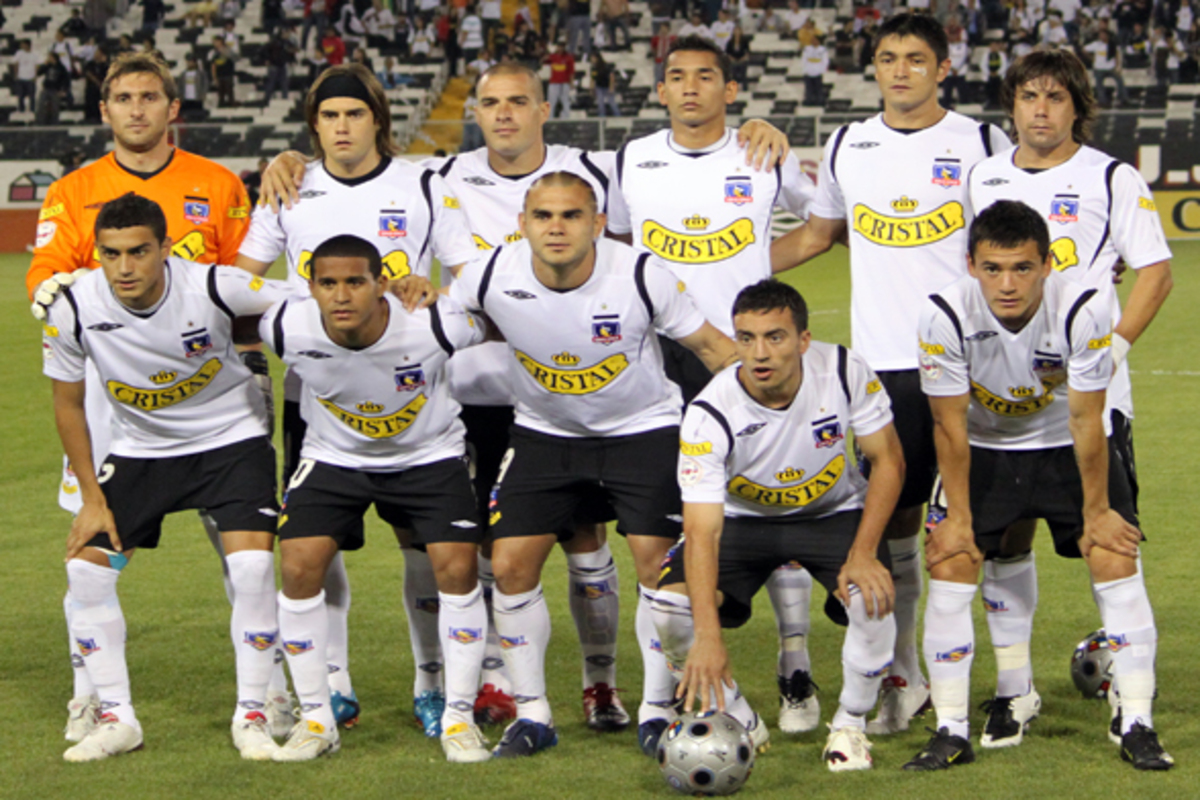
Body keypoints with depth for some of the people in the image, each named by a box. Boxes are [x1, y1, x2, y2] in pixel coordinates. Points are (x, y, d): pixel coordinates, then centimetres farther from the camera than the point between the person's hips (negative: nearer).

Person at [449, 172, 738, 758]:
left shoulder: (640, 276, -23)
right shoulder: (492, 276, -20)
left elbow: (709, 344, -10)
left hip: (642, 429, -2)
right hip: (545, 434, 2)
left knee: (658, 562, -11)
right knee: (510, 565, -5)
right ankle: (532, 714, 10)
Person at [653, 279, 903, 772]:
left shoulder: (845, 372, -24)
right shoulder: (710, 415, -30)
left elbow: (887, 460, -12)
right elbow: (702, 531, -35)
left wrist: (863, 555, -25)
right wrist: (708, 636, -47)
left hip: (833, 510, 0)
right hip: (743, 517, 0)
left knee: (873, 596, -30)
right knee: (670, 607, -23)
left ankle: (850, 725, -3)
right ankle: (738, 724, 3)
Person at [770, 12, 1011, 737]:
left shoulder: (981, 143, 3)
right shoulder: (847, 148, 12)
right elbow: (818, 235, 24)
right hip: (883, 361, 3)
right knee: (893, 518, 2)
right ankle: (902, 677, 12)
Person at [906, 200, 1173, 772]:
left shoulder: (1082, 309, -30)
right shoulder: (946, 315, -28)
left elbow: (1086, 421, -19)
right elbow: (950, 427, -16)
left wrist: (1096, 511, -10)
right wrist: (958, 516, -10)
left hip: (1067, 447, -1)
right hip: (985, 449, 1)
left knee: (1115, 559, -12)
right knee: (949, 564, -11)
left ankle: (1137, 727, -3)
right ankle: (951, 732, -1)